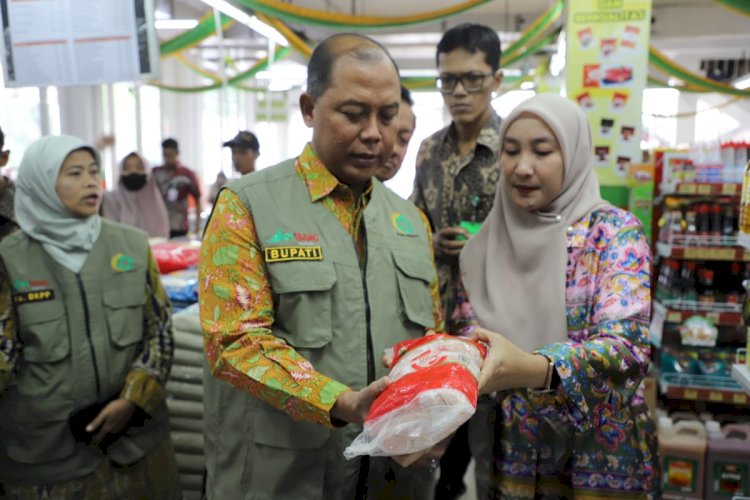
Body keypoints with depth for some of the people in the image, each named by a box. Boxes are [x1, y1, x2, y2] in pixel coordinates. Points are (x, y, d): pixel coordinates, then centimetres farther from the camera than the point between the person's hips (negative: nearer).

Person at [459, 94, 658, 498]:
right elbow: (469, 340, 3)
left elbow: (628, 344, -22)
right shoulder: (485, 245, 0)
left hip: (601, 453, -3)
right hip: (510, 452, 3)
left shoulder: (614, 231, -10)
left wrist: (534, 369, -39)